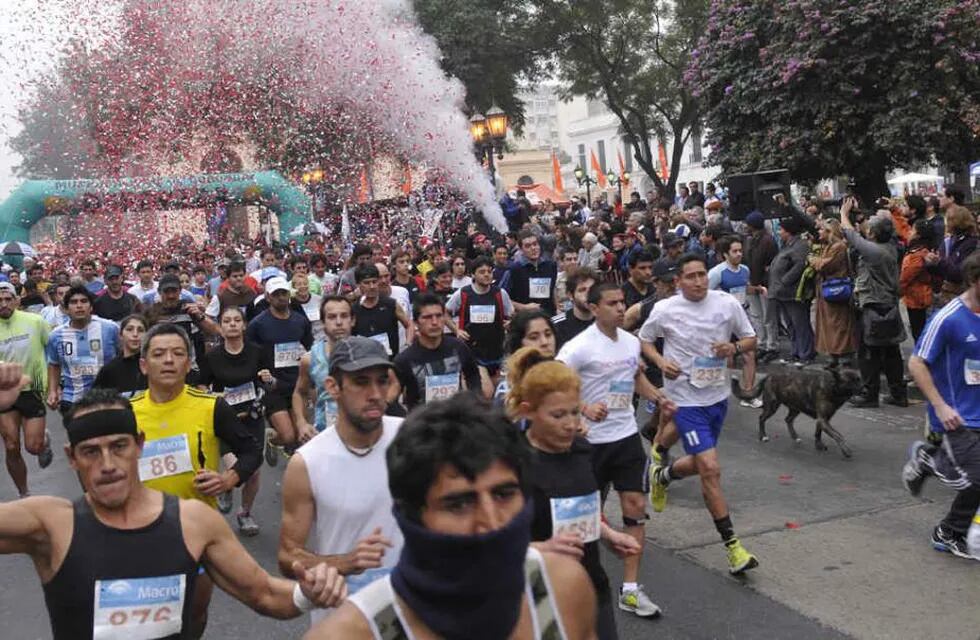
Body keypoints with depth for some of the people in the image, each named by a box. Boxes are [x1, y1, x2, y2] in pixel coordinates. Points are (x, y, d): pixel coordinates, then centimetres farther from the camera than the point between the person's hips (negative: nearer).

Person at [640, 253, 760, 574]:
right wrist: (661, 361, -12)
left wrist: (735, 348, -16)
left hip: (718, 396, 4)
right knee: (711, 470, -11)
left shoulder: (727, 303, -4)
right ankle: (732, 545, -1)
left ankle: (662, 475, 53)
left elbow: (751, 339, 6)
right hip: (686, 399, -4)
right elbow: (644, 339, 7)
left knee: (700, 464, 18)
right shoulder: (665, 310, -9)